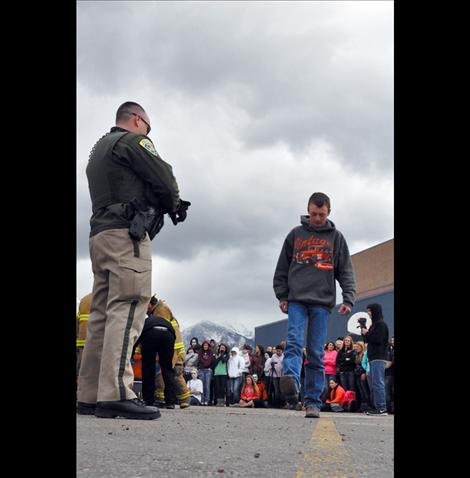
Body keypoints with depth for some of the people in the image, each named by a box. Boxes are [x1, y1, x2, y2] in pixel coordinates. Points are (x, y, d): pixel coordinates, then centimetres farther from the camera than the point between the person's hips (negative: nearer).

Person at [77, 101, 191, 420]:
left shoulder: (98, 150, 30)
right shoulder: (132, 140, 1)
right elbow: (164, 178, -6)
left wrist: (165, 203, 15)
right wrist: (174, 203, 15)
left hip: (100, 235, 9)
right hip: (126, 234, -9)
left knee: (102, 314, 5)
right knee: (128, 310, -16)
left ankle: (90, 396, 3)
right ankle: (116, 394, -23)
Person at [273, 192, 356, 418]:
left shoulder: (336, 237, 11)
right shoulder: (296, 234, 11)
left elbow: (346, 271, 7)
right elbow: (282, 268, 13)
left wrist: (348, 299, -5)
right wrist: (282, 296, 6)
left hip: (322, 302, 0)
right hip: (297, 300, 0)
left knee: (316, 353, -1)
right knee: (294, 342, -19)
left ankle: (313, 402, 1)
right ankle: (291, 381, -37)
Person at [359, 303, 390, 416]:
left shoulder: (381, 324, -7)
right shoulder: (375, 324, 22)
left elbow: (377, 340, -18)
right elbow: (369, 340, 21)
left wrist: (366, 333, -6)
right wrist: (363, 330, 9)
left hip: (378, 358, -10)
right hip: (374, 357, 10)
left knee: (378, 383, -12)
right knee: (376, 383, 9)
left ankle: (382, 408, -13)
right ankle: (377, 407, 10)